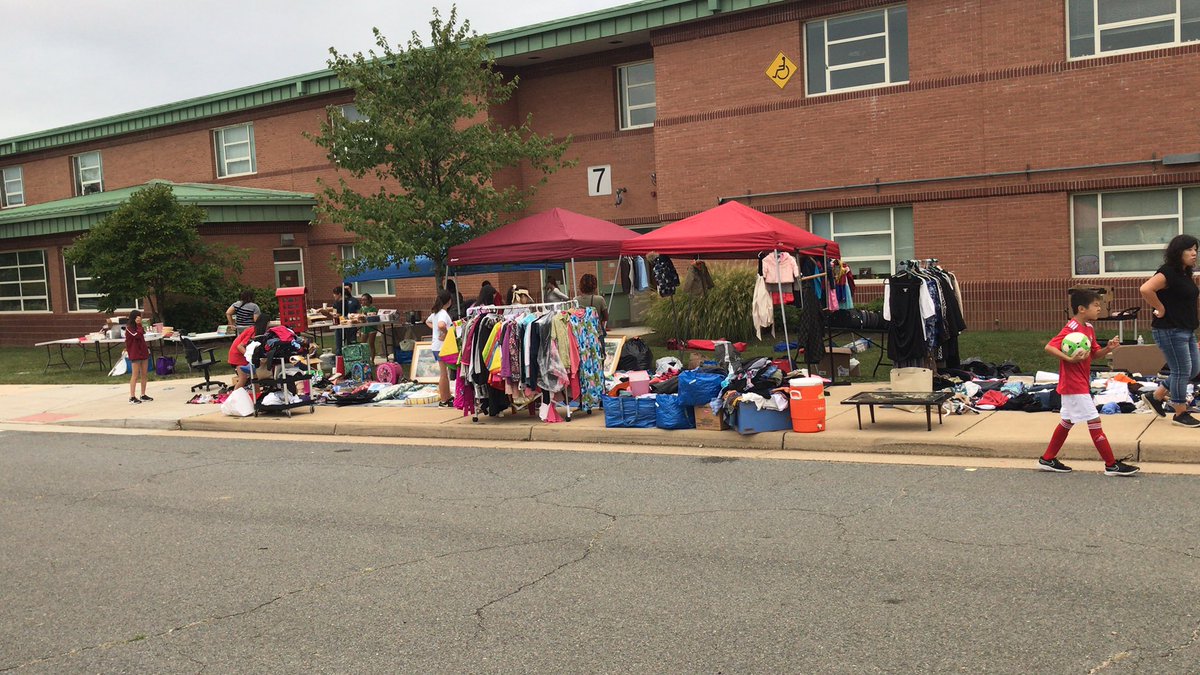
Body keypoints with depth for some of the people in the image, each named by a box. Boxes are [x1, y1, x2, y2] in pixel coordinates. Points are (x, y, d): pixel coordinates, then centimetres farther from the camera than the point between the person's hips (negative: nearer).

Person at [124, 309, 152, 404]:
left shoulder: (139, 327, 15)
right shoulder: (129, 328, -8)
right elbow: (137, 335, -22)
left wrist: (146, 349, 13)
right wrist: (139, 325, -14)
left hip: (143, 352, 8)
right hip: (135, 354, -8)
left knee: (144, 375, 8)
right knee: (135, 375, -7)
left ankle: (143, 395, 15)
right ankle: (132, 397, -5)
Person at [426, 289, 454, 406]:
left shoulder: (435, 312, 11)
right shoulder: (443, 313, -18)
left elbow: (428, 321, 29)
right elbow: (441, 325, -38)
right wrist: (446, 333, -20)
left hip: (436, 346, 9)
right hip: (442, 347, -9)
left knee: (445, 373, 16)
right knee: (444, 374, -1)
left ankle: (447, 397, 25)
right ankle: (443, 401, 5)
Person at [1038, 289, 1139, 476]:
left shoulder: (1088, 328, 9)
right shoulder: (1071, 329, -19)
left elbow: (1094, 353, 14)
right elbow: (1049, 347, -26)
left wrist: (1108, 349, -4)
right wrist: (1070, 359, -34)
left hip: (1081, 384, 10)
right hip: (1074, 385, -10)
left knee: (1067, 422, 16)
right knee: (1094, 421, -6)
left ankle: (1047, 460, 24)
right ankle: (1112, 465, 1)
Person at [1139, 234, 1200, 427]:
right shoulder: (1167, 272, -17)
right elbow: (1145, 289, -33)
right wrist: (1161, 309, -21)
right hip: (1170, 331, -10)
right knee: (1182, 371, -4)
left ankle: (1156, 396, 24)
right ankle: (1180, 414, 9)